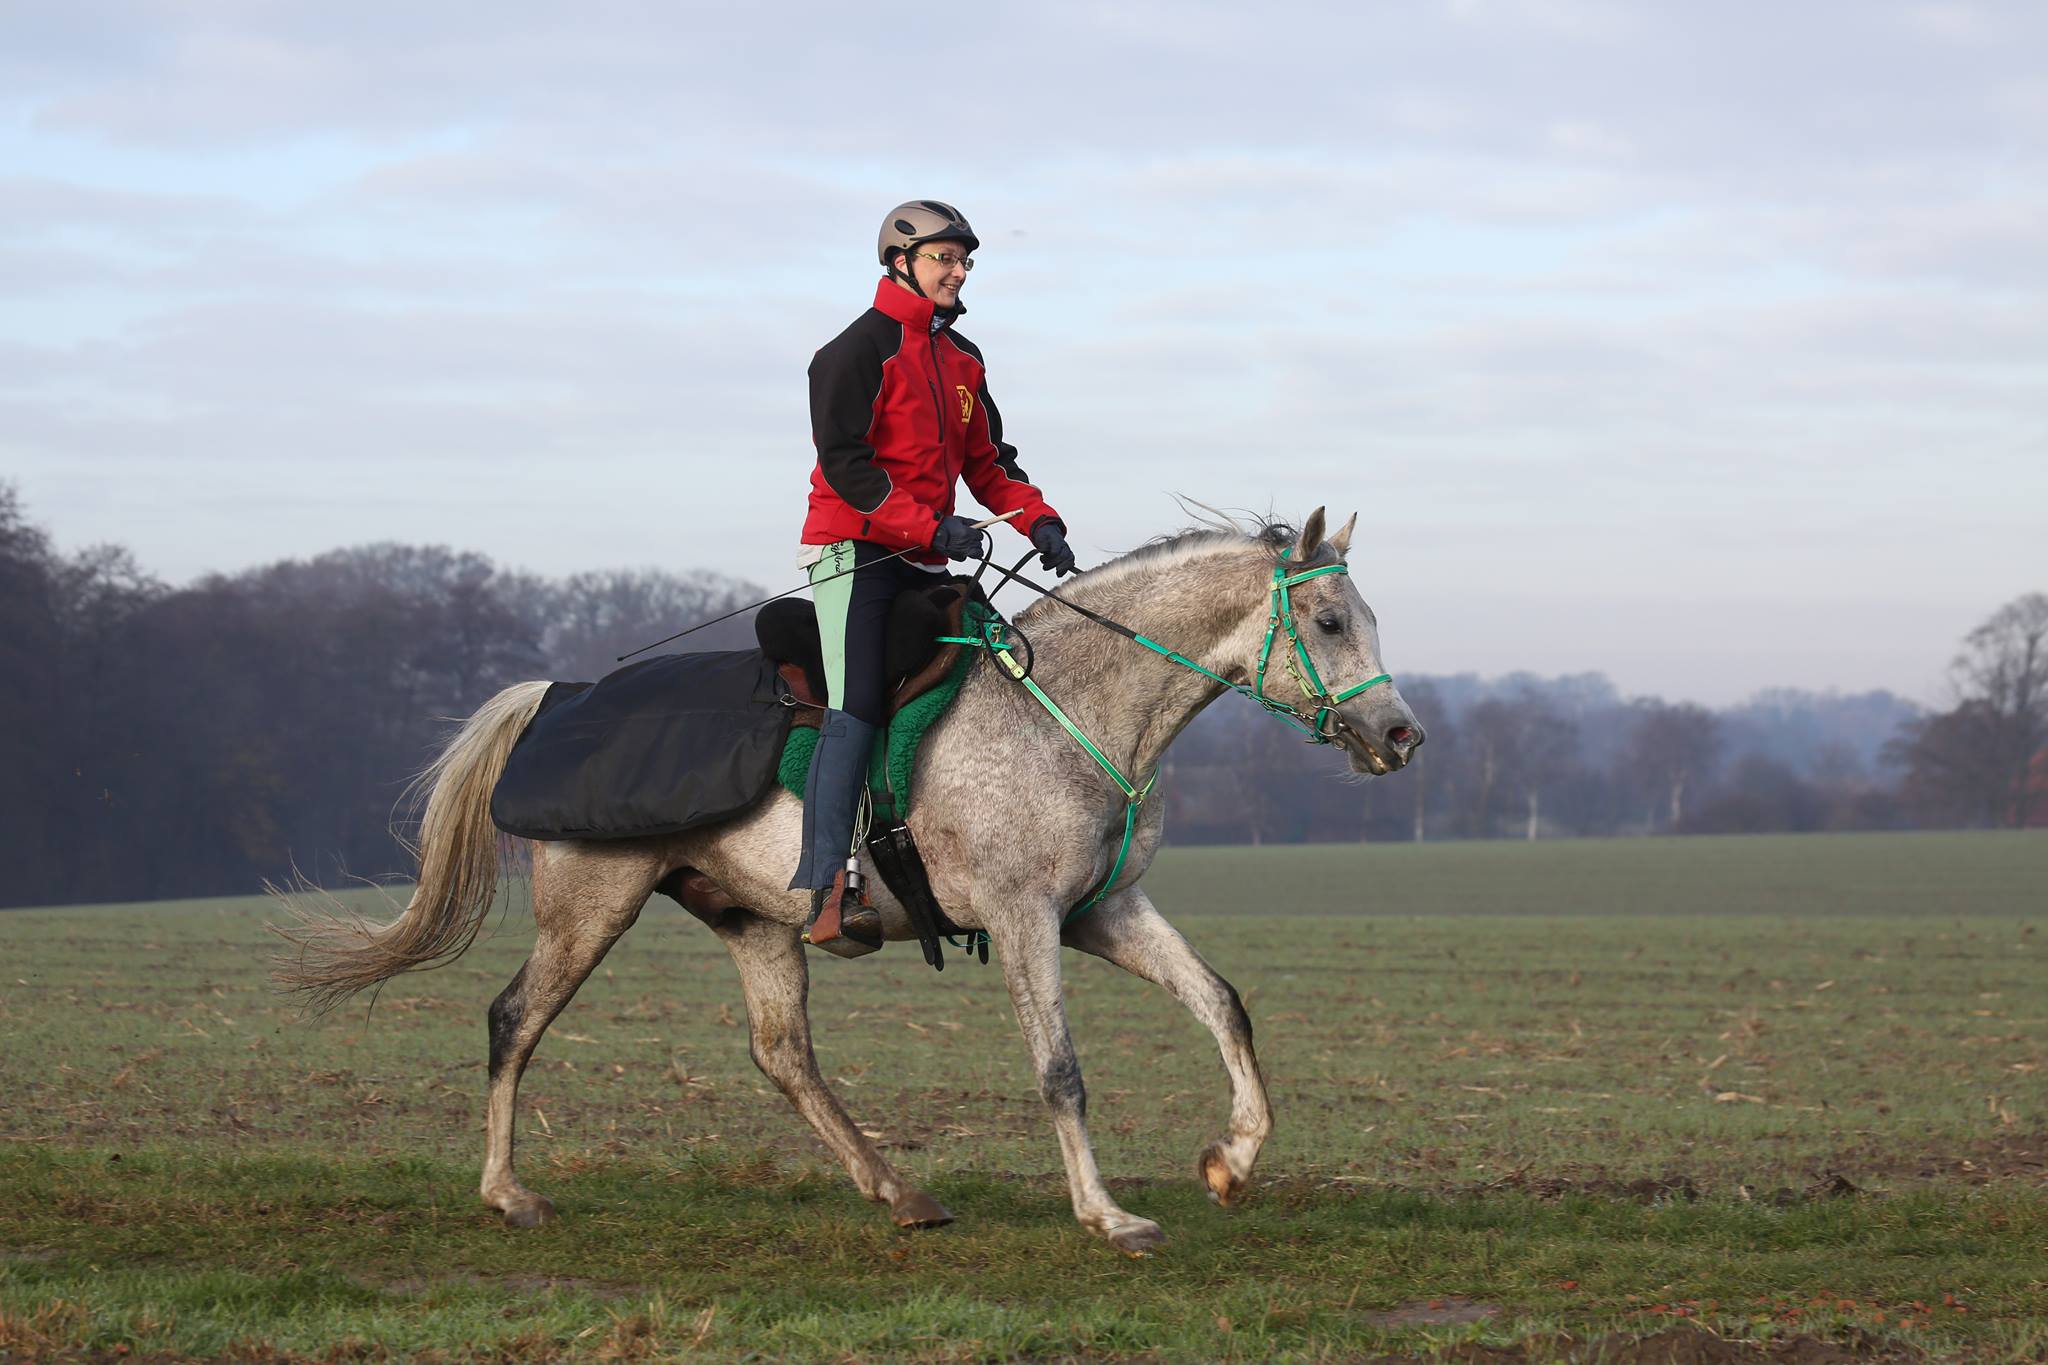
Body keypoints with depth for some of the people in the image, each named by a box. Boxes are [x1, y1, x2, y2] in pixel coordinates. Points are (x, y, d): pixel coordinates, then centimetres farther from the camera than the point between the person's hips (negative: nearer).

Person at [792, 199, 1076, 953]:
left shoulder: (961, 359, 18)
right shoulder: (859, 350, -7)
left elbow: (985, 462, 21)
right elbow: (844, 464, -15)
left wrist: (1038, 521, 3)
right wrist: (931, 526, -23)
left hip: (924, 562, 8)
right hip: (856, 551, -8)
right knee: (856, 710, -18)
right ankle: (827, 890, -26)